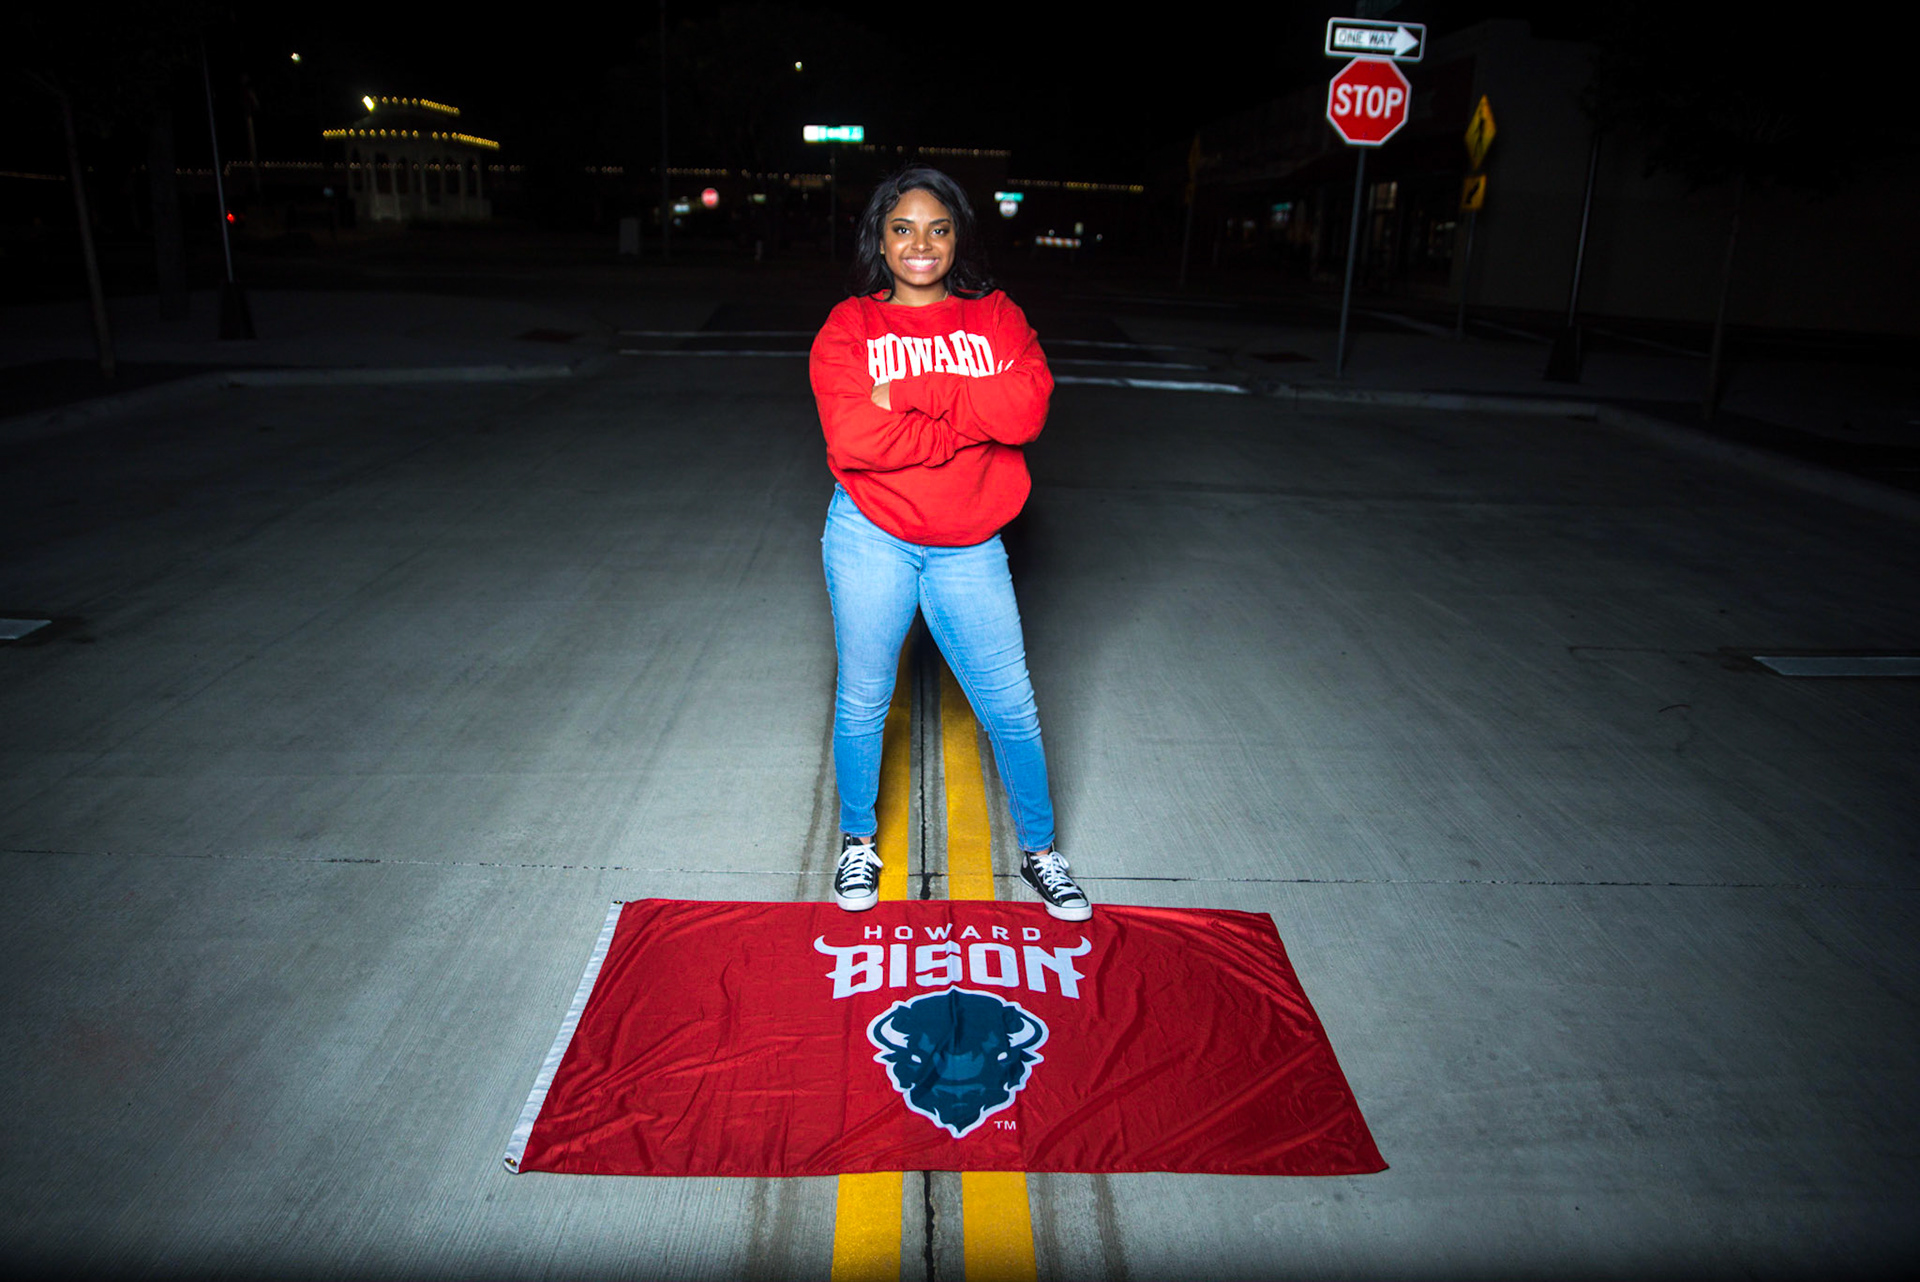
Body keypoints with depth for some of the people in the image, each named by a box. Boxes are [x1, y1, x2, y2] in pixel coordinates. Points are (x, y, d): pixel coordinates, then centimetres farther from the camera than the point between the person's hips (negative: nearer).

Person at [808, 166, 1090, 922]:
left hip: (969, 548, 1)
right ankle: (858, 841, 36)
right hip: (872, 538, -1)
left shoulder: (996, 318, 3)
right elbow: (852, 437, -18)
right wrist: (972, 421, -17)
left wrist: (906, 392, -18)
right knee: (863, 700, 13)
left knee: (1011, 707, 7)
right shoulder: (848, 327, -1)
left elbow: (1027, 407, -16)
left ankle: (1039, 849, 29)